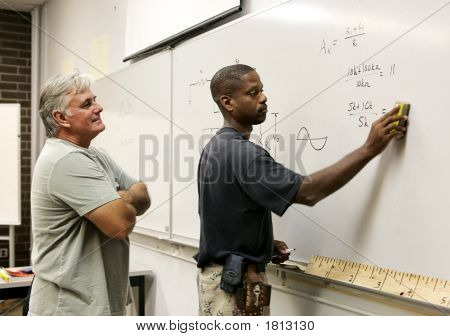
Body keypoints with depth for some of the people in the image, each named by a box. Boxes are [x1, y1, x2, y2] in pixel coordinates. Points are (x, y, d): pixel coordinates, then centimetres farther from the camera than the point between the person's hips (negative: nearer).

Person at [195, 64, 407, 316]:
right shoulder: (241, 152, -21)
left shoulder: (215, 148, 11)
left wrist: (265, 244, 7)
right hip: (236, 281, -10)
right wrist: (369, 149, -22)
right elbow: (308, 192, -25)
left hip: (220, 274, 10)